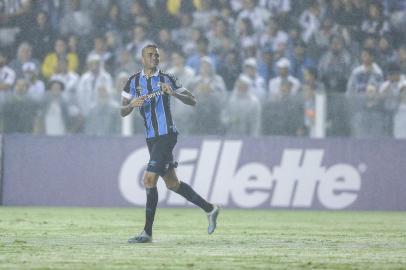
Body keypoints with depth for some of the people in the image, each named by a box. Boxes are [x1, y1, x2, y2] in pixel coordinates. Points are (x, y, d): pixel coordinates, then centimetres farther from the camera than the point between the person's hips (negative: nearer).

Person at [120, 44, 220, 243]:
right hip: (151, 138, 6)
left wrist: (174, 93, -19)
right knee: (172, 183, 11)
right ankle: (210, 209, 28)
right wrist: (132, 105, -13)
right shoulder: (133, 82, 9)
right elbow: (123, 112, 8)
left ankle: (147, 232, -10)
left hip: (167, 135, -6)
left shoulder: (167, 79, -2)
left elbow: (192, 101, -2)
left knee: (149, 180, -14)